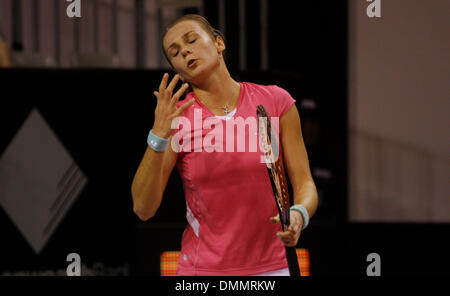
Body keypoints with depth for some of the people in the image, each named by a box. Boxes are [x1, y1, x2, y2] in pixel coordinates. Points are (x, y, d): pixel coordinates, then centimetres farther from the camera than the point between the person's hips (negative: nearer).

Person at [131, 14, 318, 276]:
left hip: (270, 266, 1)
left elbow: (304, 182, 0)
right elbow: (143, 208, -11)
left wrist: (298, 215, -22)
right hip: (204, 268, -1)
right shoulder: (176, 119, -3)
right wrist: (158, 136, -22)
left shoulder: (276, 100, -2)